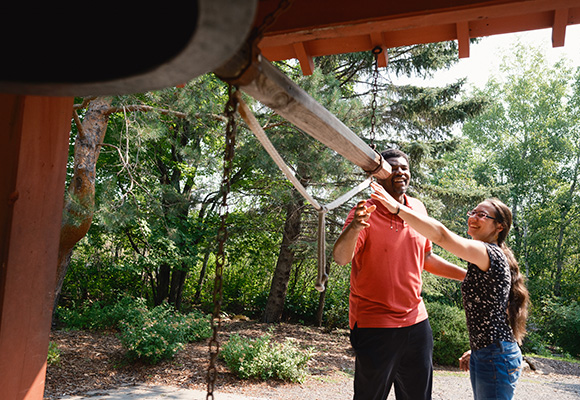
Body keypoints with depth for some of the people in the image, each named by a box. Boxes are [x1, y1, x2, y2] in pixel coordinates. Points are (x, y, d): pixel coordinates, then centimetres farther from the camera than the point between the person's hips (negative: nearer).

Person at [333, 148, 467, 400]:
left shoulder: (418, 209, 5)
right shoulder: (366, 212, -13)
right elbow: (340, 258, -28)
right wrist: (354, 228, -47)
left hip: (416, 321, 6)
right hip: (375, 325, -5)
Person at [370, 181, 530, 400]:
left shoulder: (491, 254, -17)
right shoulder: (483, 261, 14)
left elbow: (441, 235, -31)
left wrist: (397, 208, -34)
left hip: (496, 358, -10)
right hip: (483, 355, 10)